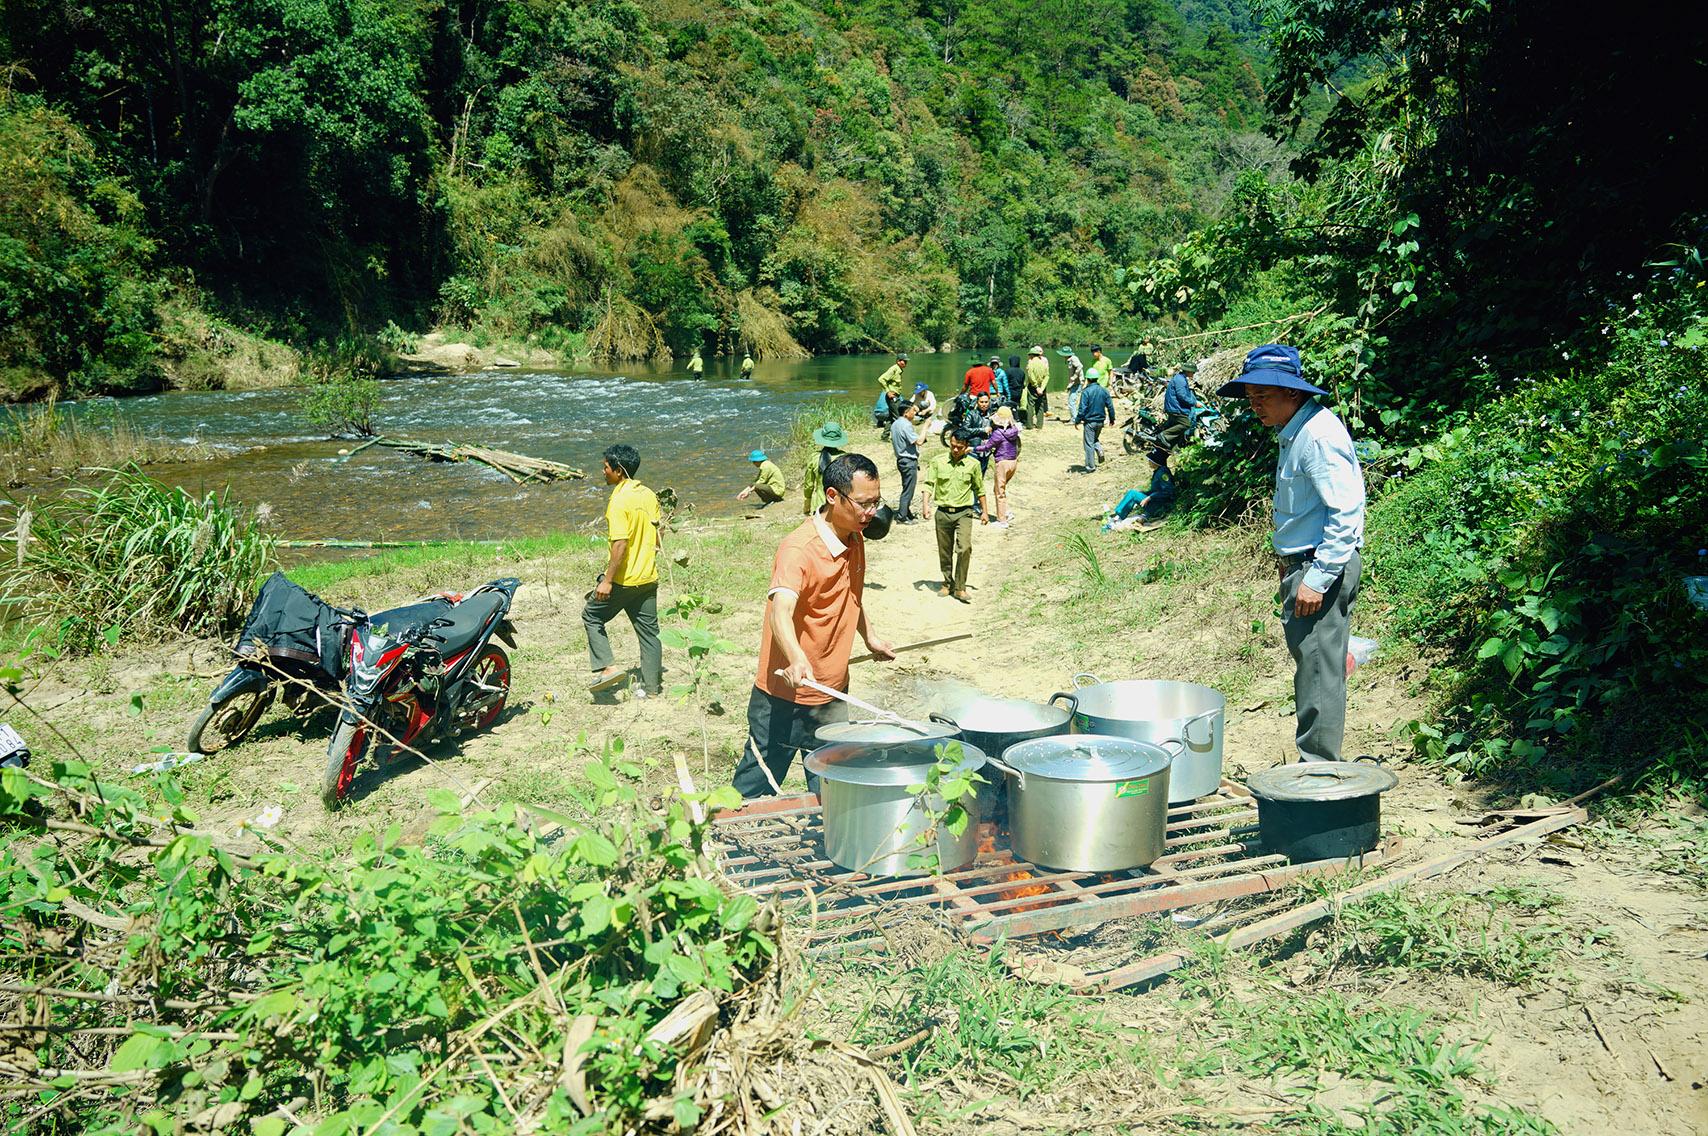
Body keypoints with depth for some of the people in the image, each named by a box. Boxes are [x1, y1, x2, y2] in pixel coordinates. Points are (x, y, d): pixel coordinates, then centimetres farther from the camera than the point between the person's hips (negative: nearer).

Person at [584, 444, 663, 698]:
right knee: (648, 630, 12)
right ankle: (652, 685, 18)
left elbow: (620, 543, -23)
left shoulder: (619, 501, -18)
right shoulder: (649, 495, 6)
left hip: (622, 579, -7)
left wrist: (607, 580, -21)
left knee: (592, 615, 13)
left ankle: (608, 667, 3)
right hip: (648, 577, 7)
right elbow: (658, 533, 12)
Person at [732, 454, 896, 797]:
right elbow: (780, 613, -40)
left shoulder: (855, 539, 3)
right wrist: (797, 660, -56)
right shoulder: (799, 549, -24)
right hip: (786, 695, -7)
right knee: (756, 786, 6)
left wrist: (869, 637, 25)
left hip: (833, 693, 7)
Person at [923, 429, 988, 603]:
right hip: (943, 512, 1)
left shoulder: (973, 465, 1)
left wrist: (984, 511, 13)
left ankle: (960, 588, -8)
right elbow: (928, 484, -1)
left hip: (964, 512, -1)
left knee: (964, 548, -17)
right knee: (944, 552, 10)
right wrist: (926, 504, -15)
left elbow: (979, 489, 11)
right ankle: (948, 583, 28)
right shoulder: (938, 462, 0)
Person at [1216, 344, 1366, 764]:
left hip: (1321, 568, -10)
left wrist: (1318, 578, -22)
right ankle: (1317, 765, 23)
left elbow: (1346, 512, -23)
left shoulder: (1319, 435, -18)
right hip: (1303, 565, 10)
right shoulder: (1295, 432, 14)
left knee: (1319, 672, -4)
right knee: (1313, 663, 14)